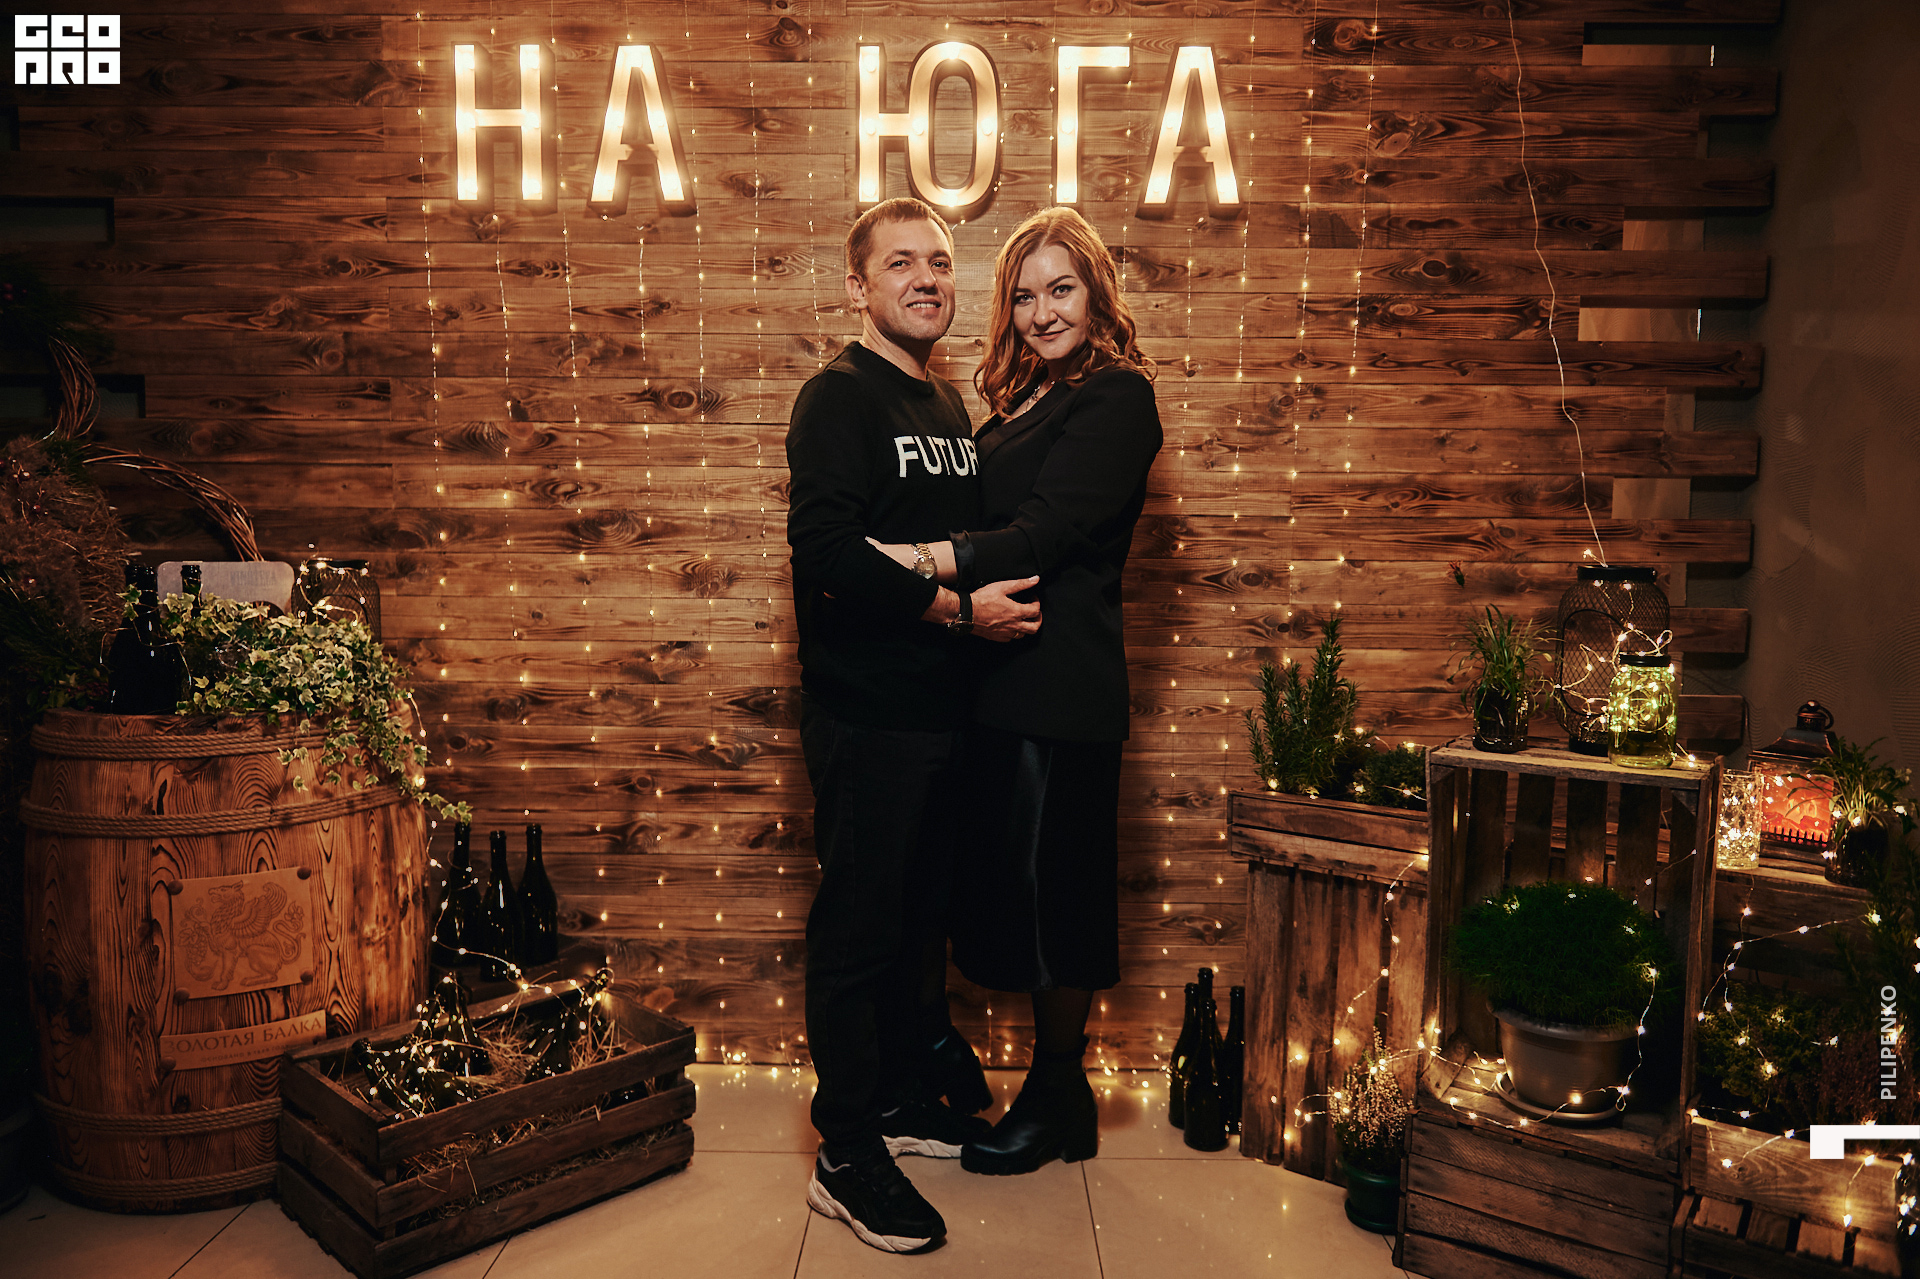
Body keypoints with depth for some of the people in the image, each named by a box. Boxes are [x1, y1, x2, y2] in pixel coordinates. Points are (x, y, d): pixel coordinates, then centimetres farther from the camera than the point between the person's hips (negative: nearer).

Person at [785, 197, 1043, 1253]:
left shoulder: (952, 408, 17)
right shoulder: (840, 398, -8)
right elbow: (823, 552, -22)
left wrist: (994, 595, 6)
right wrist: (956, 607, -20)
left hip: (941, 709, 8)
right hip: (865, 713, -8)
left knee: (916, 918, 17)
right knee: (858, 925, 1)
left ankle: (899, 1096, 34)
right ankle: (846, 1158, 13)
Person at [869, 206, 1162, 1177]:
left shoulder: (1115, 396, -8)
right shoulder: (1023, 401, 18)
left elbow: (1045, 533, -19)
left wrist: (914, 560, -25)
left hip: (1061, 685, -8)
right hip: (1006, 677, 8)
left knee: (1050, 883, 3)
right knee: (1016, 881, 14)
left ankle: (1059, 1099, 22)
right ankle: (1054, 1082, 30)